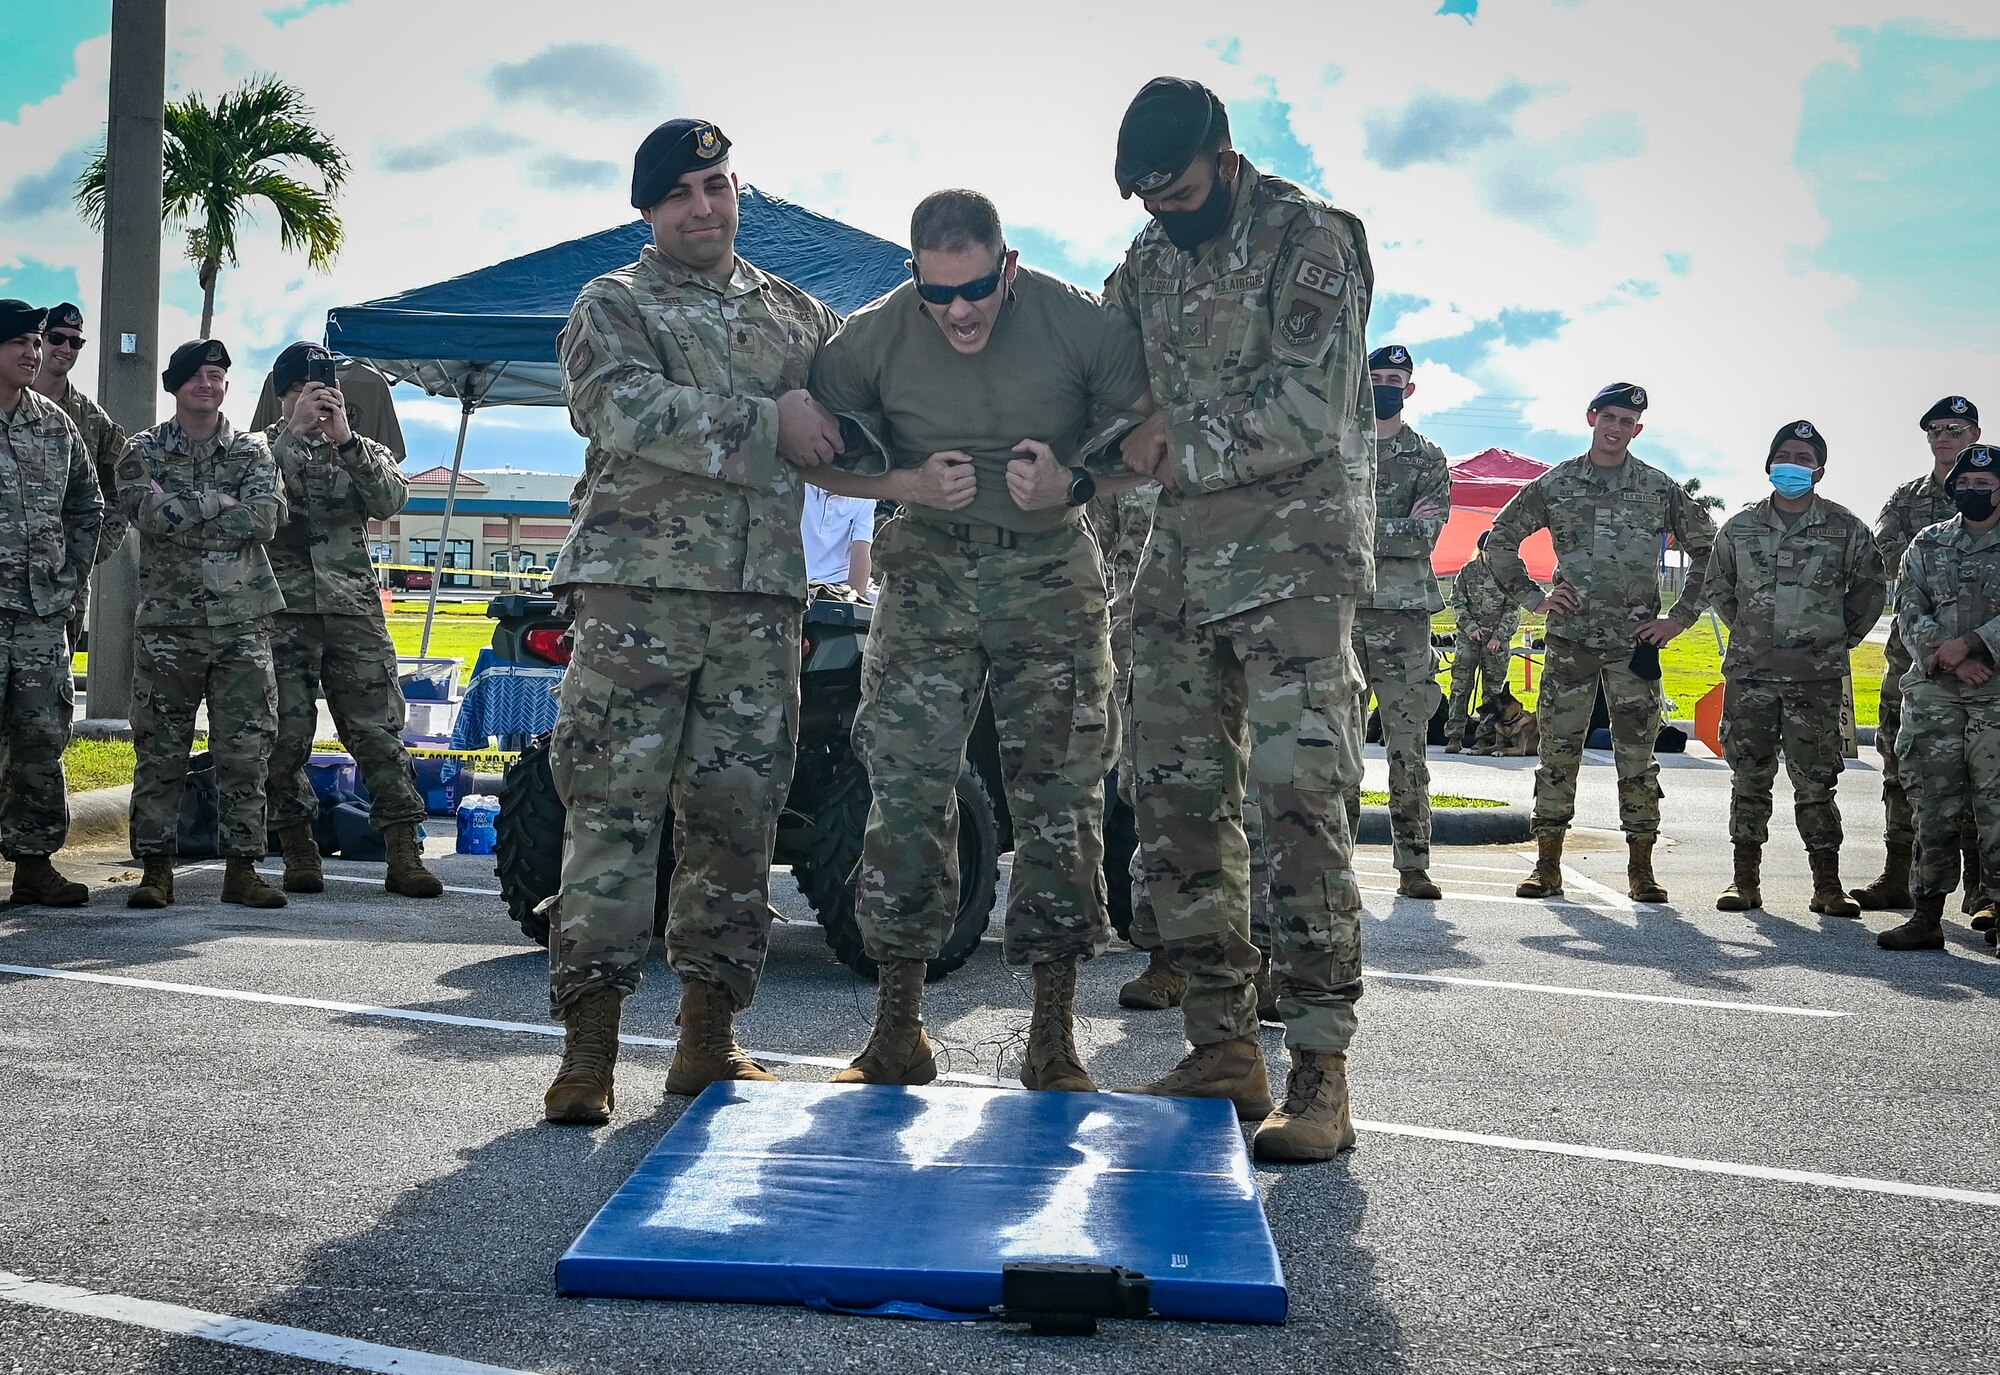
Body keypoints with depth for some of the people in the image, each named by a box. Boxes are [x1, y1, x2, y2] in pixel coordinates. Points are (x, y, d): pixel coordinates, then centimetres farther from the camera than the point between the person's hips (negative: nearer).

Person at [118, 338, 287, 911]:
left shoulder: (253, 451, 9)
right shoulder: (143, 451, 7)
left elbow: (265, 518, -8)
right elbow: (146, 512, -12)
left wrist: (179, 516, -9)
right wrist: (218, 502, -7)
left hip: (243, 623, 1)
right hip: (168, 625, -1)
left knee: (245, 750, 1)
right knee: (160, 751, 1)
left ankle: (242, 867, 7)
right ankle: (155, 868, 7)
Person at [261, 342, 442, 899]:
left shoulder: (363, 451, 17)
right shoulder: (264, 447, 11)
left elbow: (392, 499, -3)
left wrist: (345, 440, -10)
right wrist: (292, 433, -14)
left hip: (355, 611, 1)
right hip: (284, 613, -1)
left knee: (379, 732, -3)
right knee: (286, 736, 0)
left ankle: (404, 854, -4)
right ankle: (299, 852, 11)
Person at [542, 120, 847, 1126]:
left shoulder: (798, 316, 21)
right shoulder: (612, 307, 7)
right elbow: (625, 409, -13)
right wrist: (767, 424, -13)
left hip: (761, 600, 4)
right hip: (639, 590, -4)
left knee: (738, 816, 5)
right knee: (614, 809, -7)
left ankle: (708, 1039, 12)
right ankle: (588, 1041, -4)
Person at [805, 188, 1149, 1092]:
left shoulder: (1084, 326, -11)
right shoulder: (870, 339, -7)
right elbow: (821, 456, 4)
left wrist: (1073, 484, -17)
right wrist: (910, 484, -13)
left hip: (1052, 576, -1)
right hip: (928, 574, 1)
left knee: (1059, 799, -2)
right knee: (906, 790, -4)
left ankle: (1054, 1043, 7)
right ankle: (897, 1034, 7)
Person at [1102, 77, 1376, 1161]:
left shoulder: (1310, 239, -5)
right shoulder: (1150, 260, 15)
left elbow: (1309, 409, -14)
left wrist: (1180, 447, -8)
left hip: (1293, 554, -7)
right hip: (1182, 561, 7)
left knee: (1298, 797, -13)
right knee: (1175, 798, 4)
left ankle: (1320, 1072, -9)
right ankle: (1224, 1050, 12)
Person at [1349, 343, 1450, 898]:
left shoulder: (1429, 459, 10)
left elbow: (1426, 535, -4)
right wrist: (1398, 527, -9)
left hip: (1404, 615, 0)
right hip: (1340, 609, 1)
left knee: (1408, 745, -2)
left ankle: (1413, 866, 1)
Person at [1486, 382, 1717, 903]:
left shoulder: (1660, 489, 6)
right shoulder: (1555, 484, 6)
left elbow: (1708, 550, 13)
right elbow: (1499, 541, 13)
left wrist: (1681, 616, 6)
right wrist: (1532, 597, 4)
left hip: (1635, 643, 0)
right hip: (1569, 640, 0)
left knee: (1637, 754, 1)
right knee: (1558, 751, 0)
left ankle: (1641, 868, 8)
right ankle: (1547, 865, 6)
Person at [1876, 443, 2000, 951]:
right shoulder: (1927, 544, 14)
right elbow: (1910, 614, 6)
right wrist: (1950, 658, -9)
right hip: (1933, 692, 3)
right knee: (1934, 806, 4)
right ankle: (1927, 917, 9)